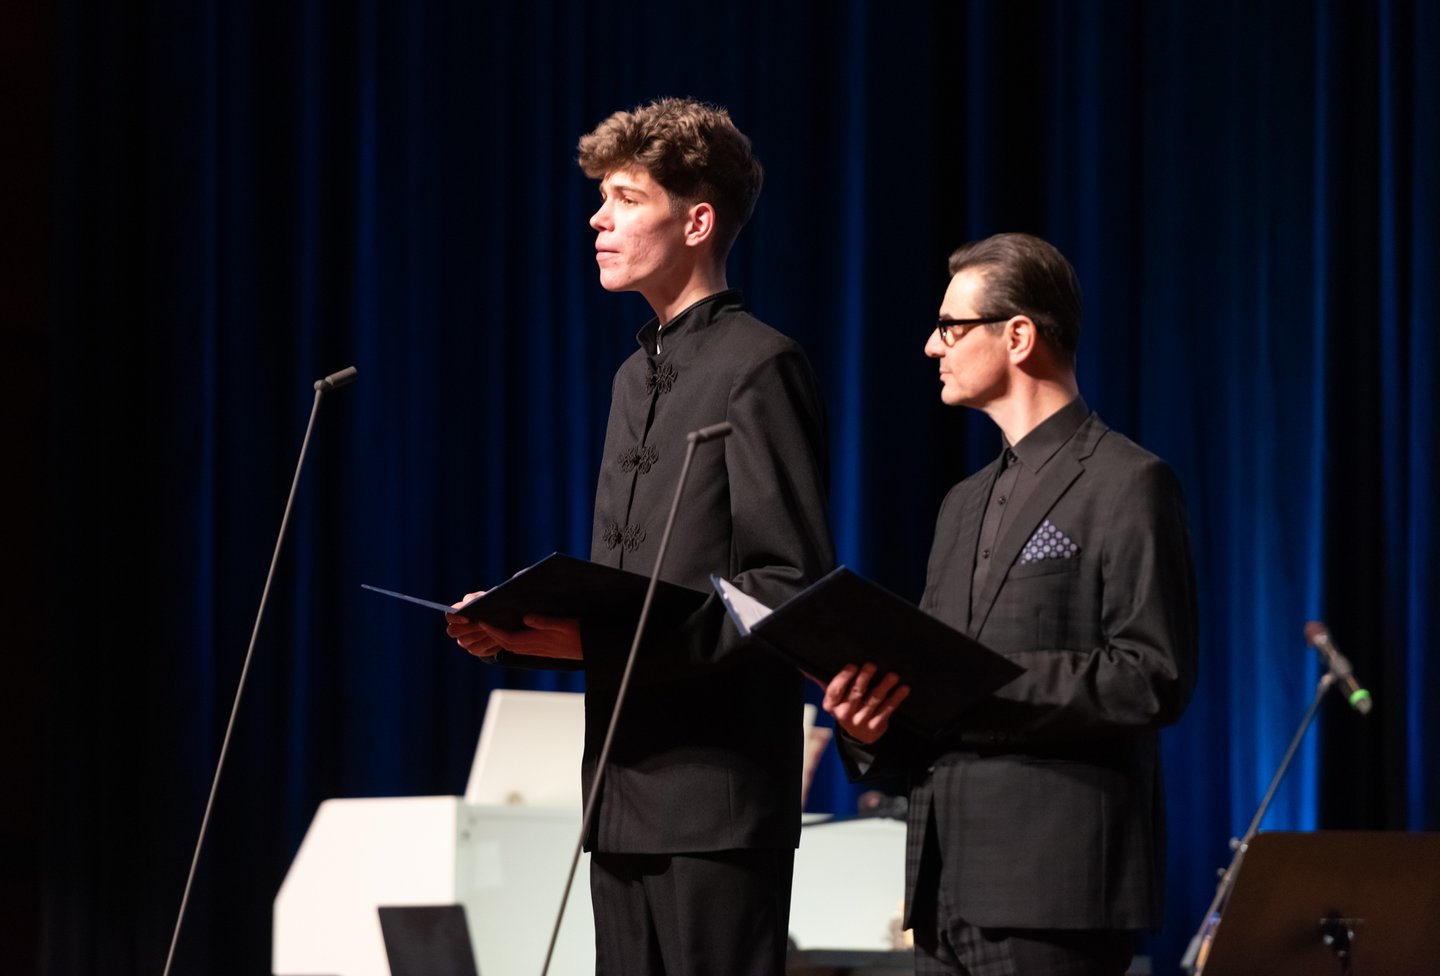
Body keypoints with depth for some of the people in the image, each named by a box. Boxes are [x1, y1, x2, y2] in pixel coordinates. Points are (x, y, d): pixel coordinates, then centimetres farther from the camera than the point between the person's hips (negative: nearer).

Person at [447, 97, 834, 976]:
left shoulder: (758, 368, -8)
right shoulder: (637, 376, 21)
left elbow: (793, 586, -16)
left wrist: (607, 639, -22)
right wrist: (519, 628, 5)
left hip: (714, 792, -9)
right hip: (628, 789, 9)